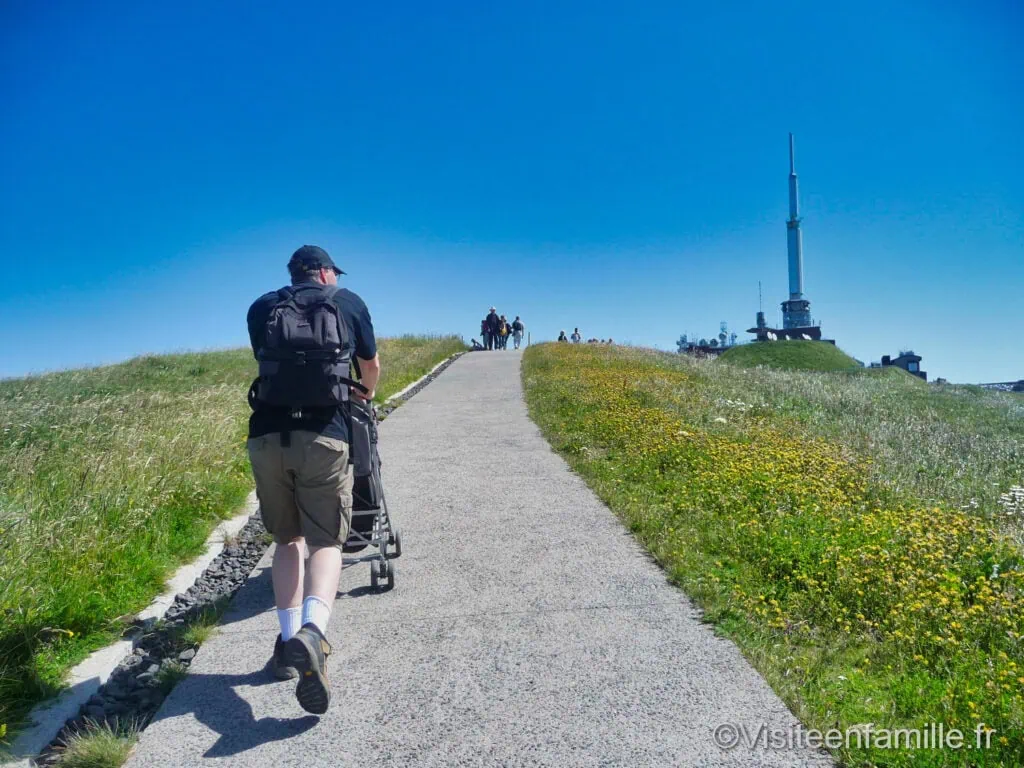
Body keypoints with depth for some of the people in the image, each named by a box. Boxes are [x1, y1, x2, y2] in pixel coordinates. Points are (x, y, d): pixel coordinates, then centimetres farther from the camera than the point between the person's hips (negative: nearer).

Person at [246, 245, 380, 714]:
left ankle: (289, 641, 16)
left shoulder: (261, 309, 17)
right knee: (325, 542, 5)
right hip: (324, 436, -2)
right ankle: (312, 631, -20)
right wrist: (366, 393, 49)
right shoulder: (349, 303, 15)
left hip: (267, 436, 2)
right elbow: (371, 366, 27)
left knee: (288, 539, 19)